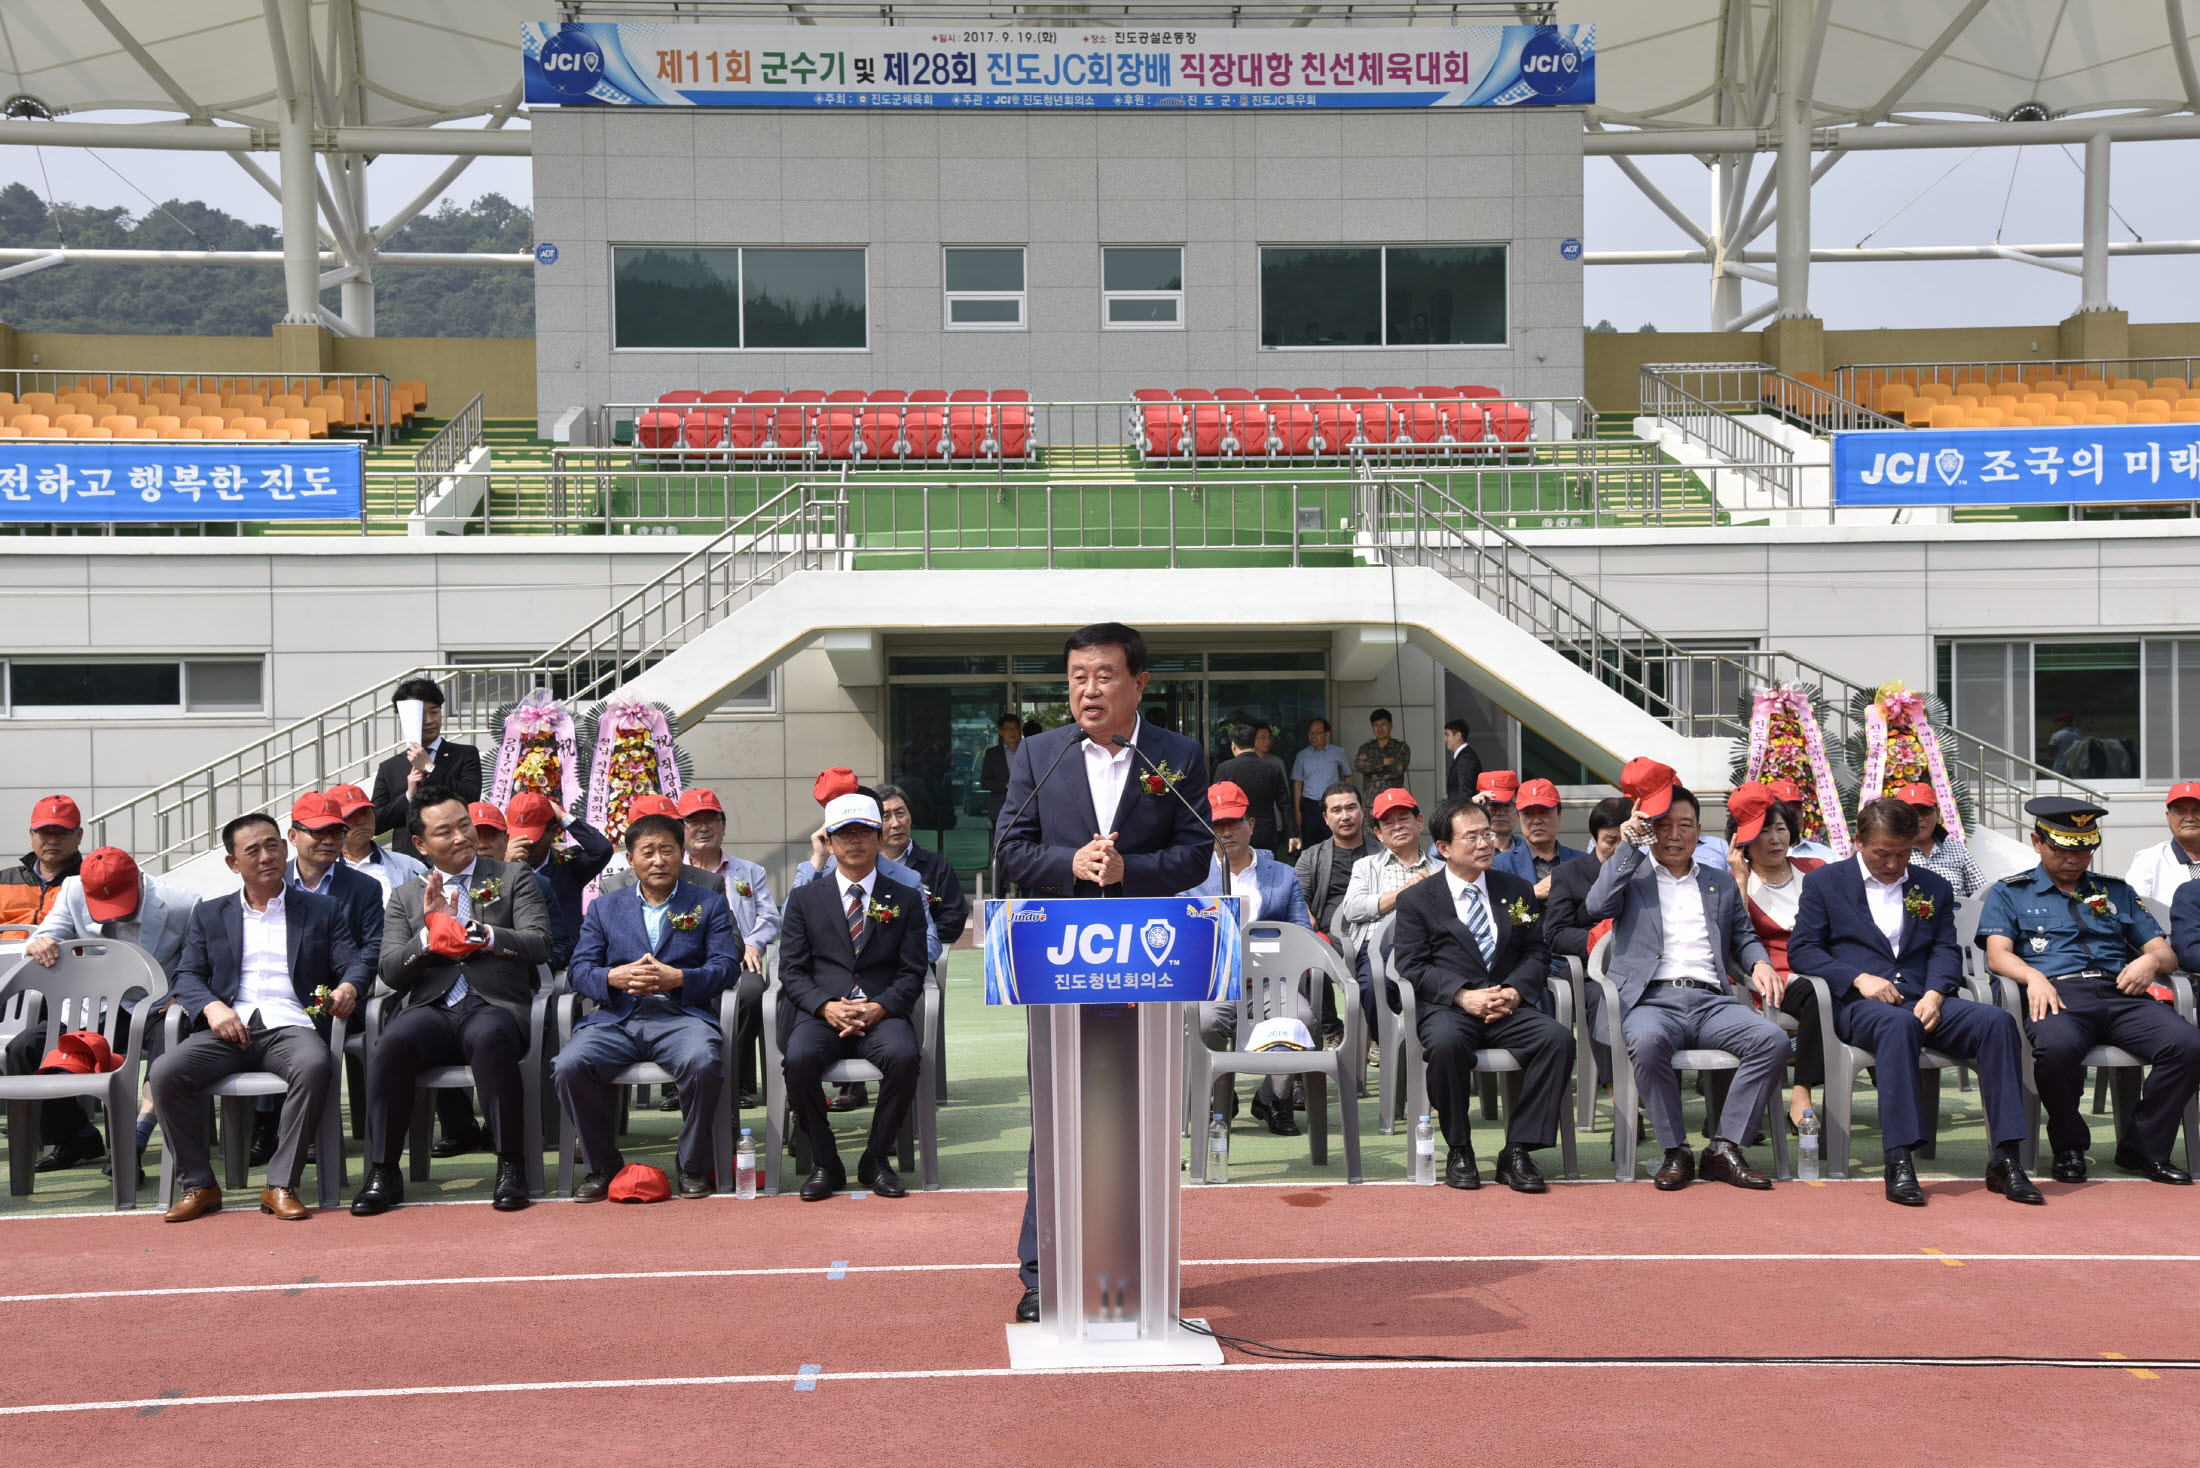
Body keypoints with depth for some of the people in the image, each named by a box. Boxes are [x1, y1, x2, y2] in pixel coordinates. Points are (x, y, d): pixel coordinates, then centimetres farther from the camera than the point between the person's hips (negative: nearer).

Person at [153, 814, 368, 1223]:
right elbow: (187, 976, 13)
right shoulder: (210, 914, 22)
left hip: (290, 1025, -2)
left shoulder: (323, 910, 18)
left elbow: (356, 963, 10)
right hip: (229, 1026, 2)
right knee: (165, 1072, -26)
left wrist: (348, 987, -15)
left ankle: (281, 1185, -27)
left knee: (315, 1065, -36)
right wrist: (212, 1007, -10)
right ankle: (197, 1185, -11)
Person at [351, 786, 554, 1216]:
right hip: (430, 1009, 2)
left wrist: (475, 932, -11)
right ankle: (382, 1173, -20)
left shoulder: (513, 879, 14)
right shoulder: (404, 897, 19)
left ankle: (510, 1165, -26)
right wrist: (431, 927, -8)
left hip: (493, 1006, -2)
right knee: (392, 1042, -32)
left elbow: (539, 944, 0)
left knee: (490, 1037, -38)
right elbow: (391, 972, 8)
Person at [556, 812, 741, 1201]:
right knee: (569, 1066, -27)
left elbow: (726, 966, 4)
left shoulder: (709, 905, 16)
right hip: (617, 1018, 2)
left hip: (681, 1015, -2)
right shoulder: (603, 908, 21)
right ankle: (602, 1166, -6)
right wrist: (614, 977, -12)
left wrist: (678, 978, -14)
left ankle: (692, 1165, -11)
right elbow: (578, 970, 11)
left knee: (703, 1063, -35)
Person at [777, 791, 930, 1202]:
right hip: (821, 1012, 0)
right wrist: (826, 1006, -13)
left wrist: (879, 1008, -13)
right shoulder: (805, 898, 14)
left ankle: (876, 1159, -12)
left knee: (903, 1055, -33)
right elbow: (791, 970, 6)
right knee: (799, 1058, -33)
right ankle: (824, 1163, -13)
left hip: (881, 1013, 0)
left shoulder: (906, 898, 13)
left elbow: (912, 972, 7)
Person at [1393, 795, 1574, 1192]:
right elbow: (1412, 965, -1)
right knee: (1446, 1041, -38)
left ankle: (1518, 1150, -19)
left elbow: (1537, 951, 13)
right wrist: (1463, 996, -16)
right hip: (1447, 1008, -3)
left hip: (1509, 1007, 3)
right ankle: (1458, 1150, -17)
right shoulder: (1417, 899, 8)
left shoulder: (1518, 892, 18)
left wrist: (1515, 990, -8)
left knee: (1558, 1037, -28)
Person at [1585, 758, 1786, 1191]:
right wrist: (1628, 844, -1)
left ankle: (1724, 1148, -18)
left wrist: (1760, 962, 0)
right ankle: (1675, 1152, -21)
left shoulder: (1721, 883, 26)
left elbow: (1743, 936, 24)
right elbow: (1595, 907, -4)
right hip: (1652, 1000, -3)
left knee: (1773, 1039, -26)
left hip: (1712, 1001, 3)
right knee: (1647, 1041, -38)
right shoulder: (1630, 875, 15)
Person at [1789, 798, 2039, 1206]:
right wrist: (1857, 978, -11)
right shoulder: (1824, 881, 12)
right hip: (1858, 1004, -4)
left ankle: (2005, 1158, -26)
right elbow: (1801, 950, 4)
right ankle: (1898, 1162, -42)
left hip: (1923, 1003, 4)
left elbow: (1946, 951, 12)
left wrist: (1935, 993, -10)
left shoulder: (1934, 887, 22)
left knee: (1998, 1020, -25)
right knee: (1897, 1024, -39)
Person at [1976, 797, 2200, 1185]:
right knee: (2056, 1047, -39)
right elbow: (1997, 956, 3)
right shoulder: (2008, 893, 19)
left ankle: (2144, 1147, -8)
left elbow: (2166, 954, 22)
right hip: (2057, 993, -3)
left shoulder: (2116, 892, 29)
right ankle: (2069, 1147, -12)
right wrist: (2033, 976, -19)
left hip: (2121, 994, 4)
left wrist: (2151, 961, -3)